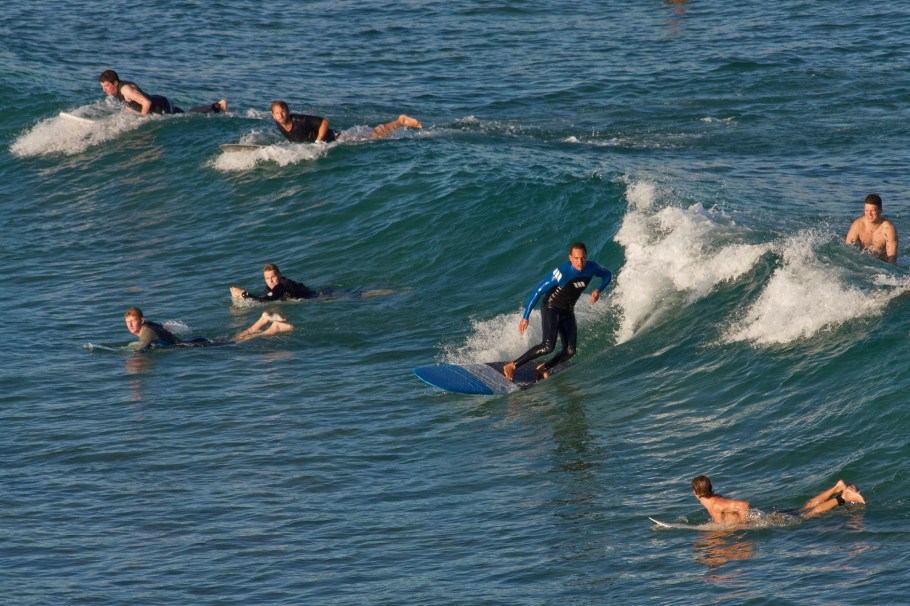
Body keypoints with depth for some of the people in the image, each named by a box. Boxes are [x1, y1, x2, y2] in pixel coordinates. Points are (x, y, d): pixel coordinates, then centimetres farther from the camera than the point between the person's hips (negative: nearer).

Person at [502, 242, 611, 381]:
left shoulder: (592, 268, -11)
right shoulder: (562, 273, -29)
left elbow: (607, 275, 12)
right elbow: (538, 291, -23)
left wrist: (598, 290, -9)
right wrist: (525, 317, -23)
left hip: (567, 312, 6)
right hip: (551, 307, -6)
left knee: (570, 351, -4)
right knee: (548, 346, -24)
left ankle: (543, 368, 19)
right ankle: (512, 366, -19)